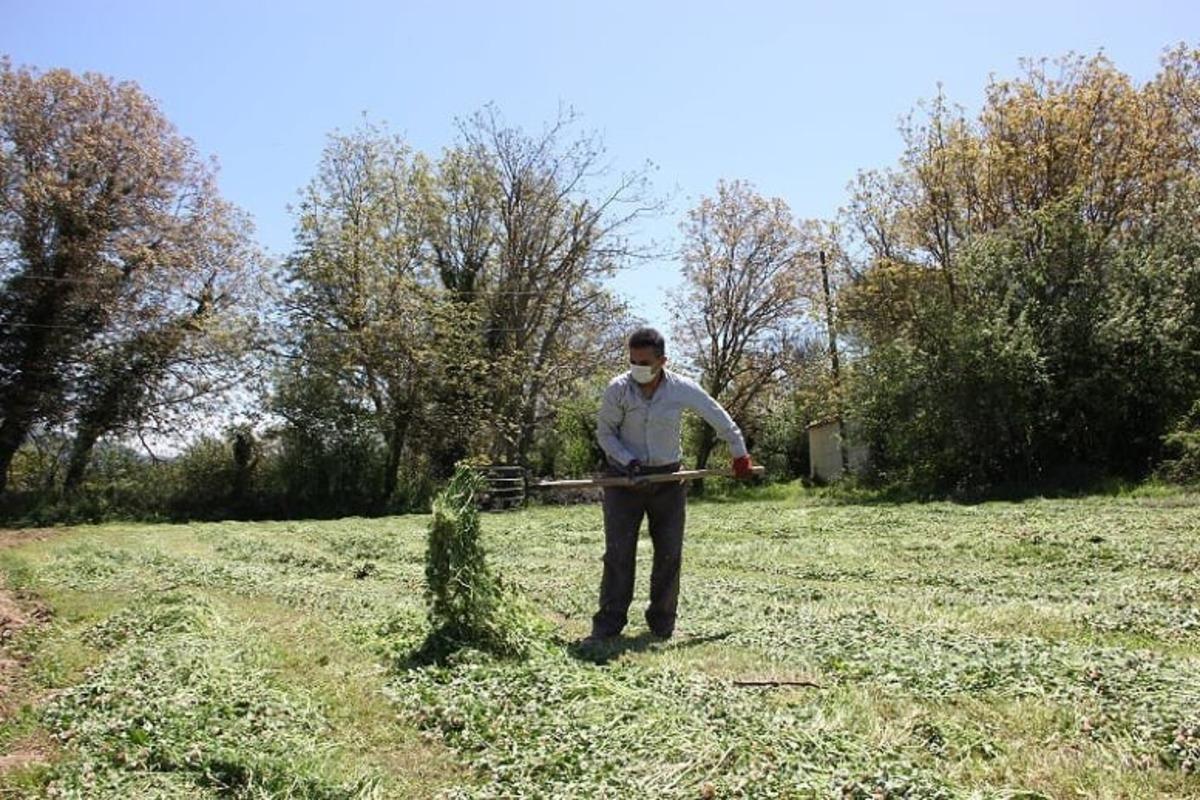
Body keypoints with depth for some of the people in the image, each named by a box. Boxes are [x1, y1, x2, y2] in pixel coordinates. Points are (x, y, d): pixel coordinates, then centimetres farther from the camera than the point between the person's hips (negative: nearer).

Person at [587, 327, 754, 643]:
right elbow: (605, 432, -2)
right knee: (618, 552, -4)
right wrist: (627, 460, -18)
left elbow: (719, 418, 4)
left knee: (669, 553, 3)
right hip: (624, 476, -1)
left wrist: (739, 453, 13)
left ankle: (663, 622, 17)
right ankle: (608, 623, 3)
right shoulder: (618, 389, -13)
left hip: (668, 479, 1)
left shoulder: (683, 389, -11)